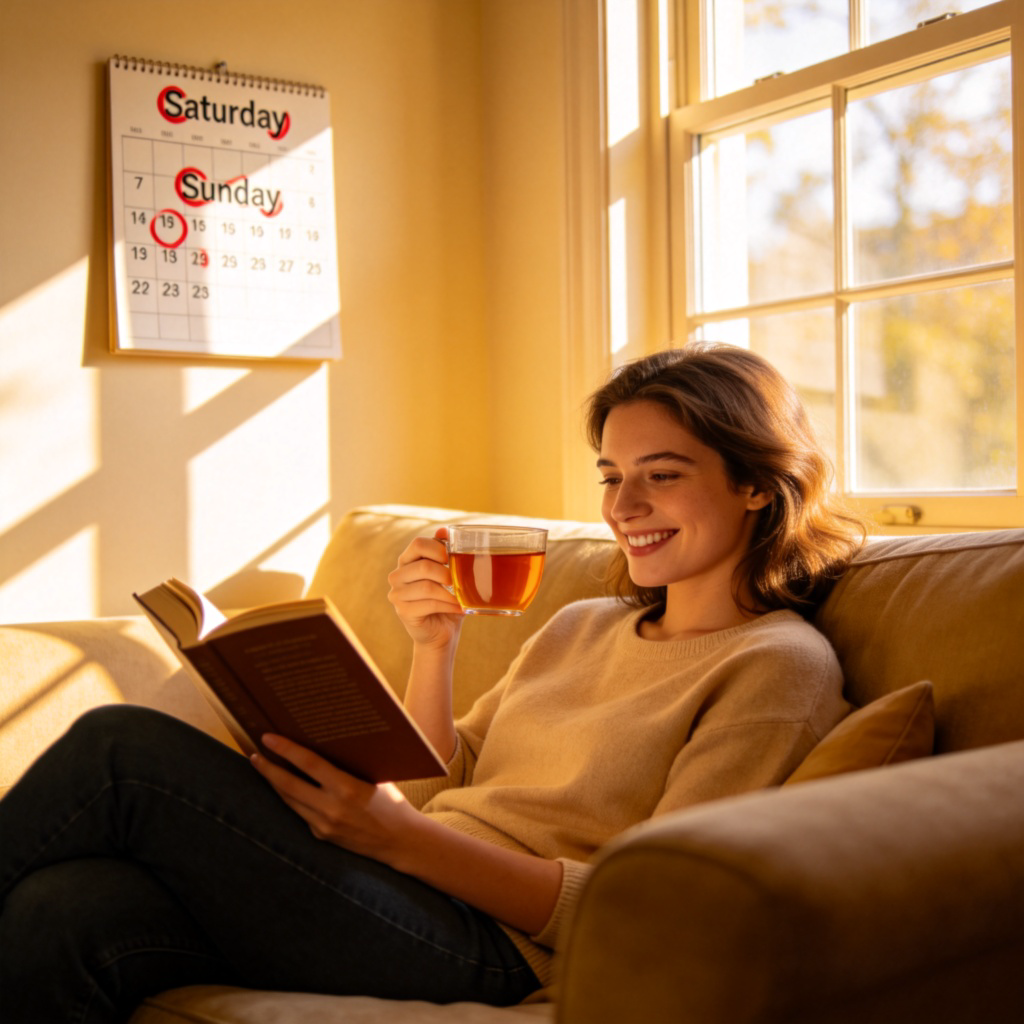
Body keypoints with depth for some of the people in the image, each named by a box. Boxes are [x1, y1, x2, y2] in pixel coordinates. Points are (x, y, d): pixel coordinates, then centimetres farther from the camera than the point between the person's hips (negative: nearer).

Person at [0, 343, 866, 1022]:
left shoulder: (779, 664, -2)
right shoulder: (583, 626, 21)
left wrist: (397, 836, -20)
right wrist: (434, 648, 2)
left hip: (492, 944, -6)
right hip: (418, 885, 6)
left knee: (125, 749, -19)